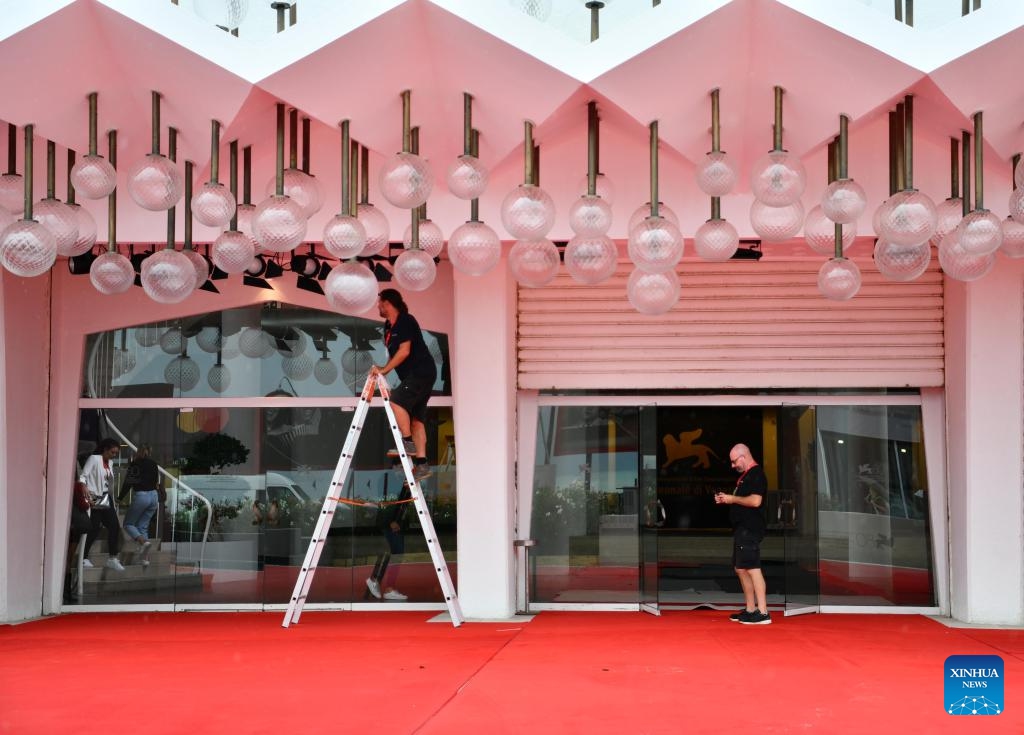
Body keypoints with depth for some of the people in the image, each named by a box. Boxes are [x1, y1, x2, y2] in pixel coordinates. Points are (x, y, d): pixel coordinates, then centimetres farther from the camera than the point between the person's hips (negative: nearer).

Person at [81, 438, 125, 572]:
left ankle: (112, 559, 5)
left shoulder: (109, 463, 15)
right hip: (95, 499, -7)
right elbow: (83, 476, -14)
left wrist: (113, 500, 13)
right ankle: (83, 558, 9)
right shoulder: (94, 459, -6)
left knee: (114, 526, 0)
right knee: (94, 529, -5)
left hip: (106, 499, 7)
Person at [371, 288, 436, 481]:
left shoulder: (406, 321, -13)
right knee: (416, 418, 5)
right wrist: (383, 369, 4)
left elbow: (404, 351, -20)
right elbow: (394, 353, 20)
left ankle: (408, 442, -17)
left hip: (422, 372, -10)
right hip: (413, 375, 10)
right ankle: (421, 464, 3)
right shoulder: (388, 326, 14)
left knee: (396, 401, -23)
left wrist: (384, 369, -19)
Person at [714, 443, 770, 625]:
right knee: (741, 569, 13)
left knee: (752, 568, -13)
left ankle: (763, 613, -14)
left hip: (750, 529, -11)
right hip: (742, 528, 11)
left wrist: (733, 498, -13)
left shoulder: (756, 474, -12)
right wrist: (726, 499, 11)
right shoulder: (745, 475, 19)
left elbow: (755, 501, -23)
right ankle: (750, 610, 19)